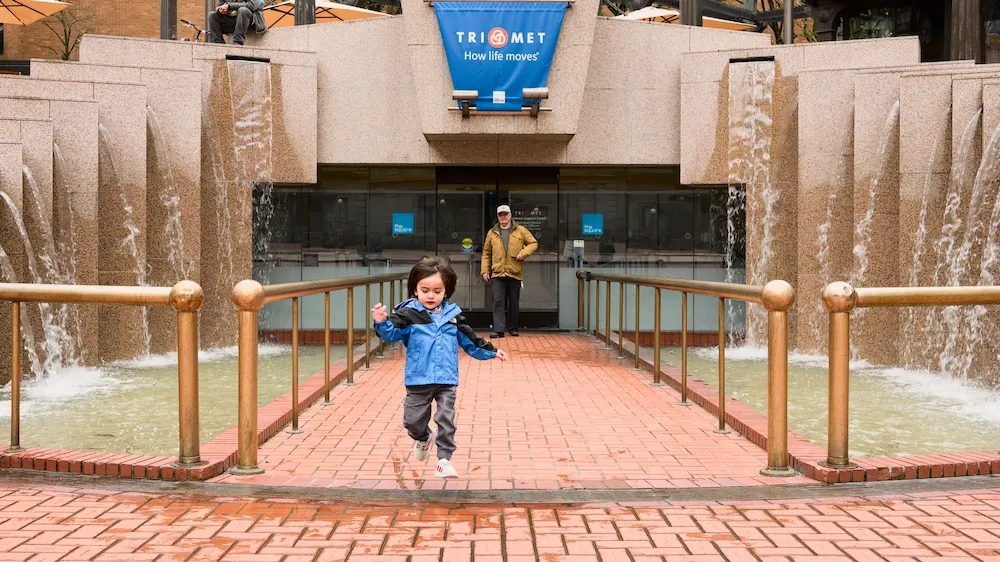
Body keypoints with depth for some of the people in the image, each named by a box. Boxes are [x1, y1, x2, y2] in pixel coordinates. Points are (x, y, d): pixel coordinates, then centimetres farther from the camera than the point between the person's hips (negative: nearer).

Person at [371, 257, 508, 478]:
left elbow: (470, 341, 18)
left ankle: (444, 460, 8)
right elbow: (392, 332, -20)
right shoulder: (409, 313, -5)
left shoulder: (453, 315, 6)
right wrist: (382, 323, -41)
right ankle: (423, 438, 39)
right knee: (413, 420, 6)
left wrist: (491, 351, 23)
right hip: (418, 380, -1)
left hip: (446, 380, 1)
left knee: (446, 419, -3)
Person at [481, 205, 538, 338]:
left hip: (515, 273, 0)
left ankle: (513, 328, 19)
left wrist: (524, 253, -10)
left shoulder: (520, 231, 5)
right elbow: (486, 253, 12)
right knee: (498, 301, -8)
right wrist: (485, 270, 5)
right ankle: (498, 330, -11)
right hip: (497, 273, 0)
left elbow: (534, 243, 7)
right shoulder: (492, 233, 9)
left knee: (514, 303, 8)